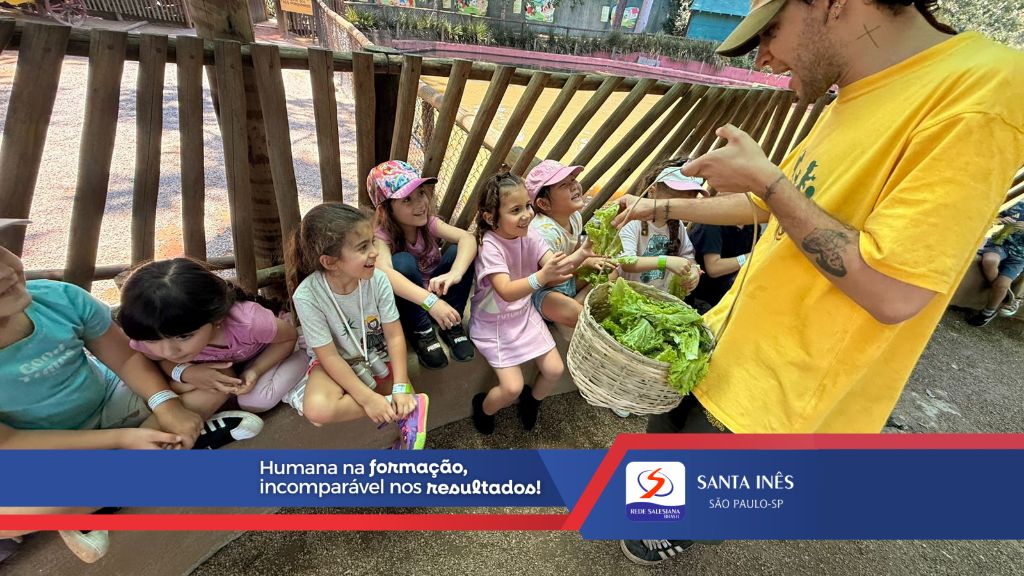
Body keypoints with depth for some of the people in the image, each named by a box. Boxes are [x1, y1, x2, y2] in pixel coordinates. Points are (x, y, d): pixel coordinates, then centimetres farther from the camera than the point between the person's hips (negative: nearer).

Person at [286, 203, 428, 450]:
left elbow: (394, 335, -14)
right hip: (337, 362, -1)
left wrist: (401, 388, -23)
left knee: (406, 406, -21)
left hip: (378, 355, 1)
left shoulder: (377, 279, -21)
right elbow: (329, 356, -21)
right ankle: (405, 407, -21)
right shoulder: (307, 295, -26)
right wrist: (367, 398, -26)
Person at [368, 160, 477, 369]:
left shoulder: (428, 222, -14)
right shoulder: (382, 234, -24)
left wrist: (454, 274, -49)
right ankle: (421, 332, -16)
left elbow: (467, 238, -30)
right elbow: (383, 272, -44)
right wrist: (430, 301, -56)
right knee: (402, 261, -33)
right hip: (407, 301, -3)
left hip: (436, 289, 4)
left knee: (458, 250, -22)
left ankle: (452, 325, -9)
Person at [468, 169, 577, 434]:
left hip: (524, 315, 6)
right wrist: (542, 276, -51)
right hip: (494, 323, -6)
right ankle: (483, 408, 23)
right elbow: (507, 292, -36)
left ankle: (531, 401, 34)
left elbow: (556, 268, -15)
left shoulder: (529, 237, -6)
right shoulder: (489, 245, -25)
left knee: (555, 370, 1)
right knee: (512, 387, -12)